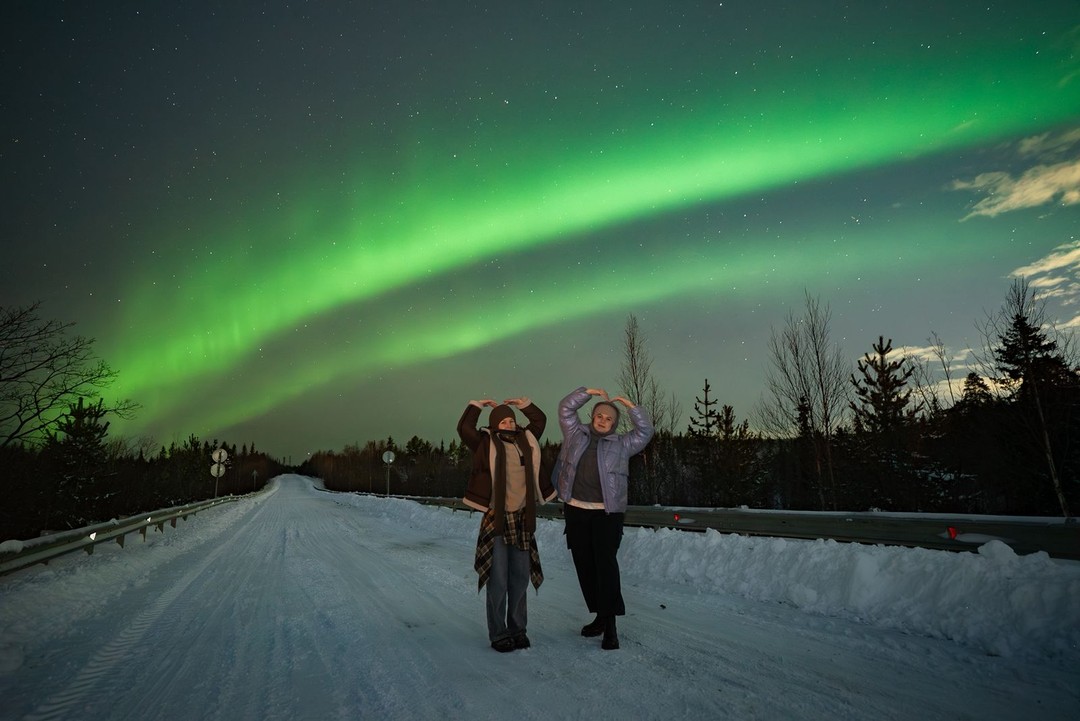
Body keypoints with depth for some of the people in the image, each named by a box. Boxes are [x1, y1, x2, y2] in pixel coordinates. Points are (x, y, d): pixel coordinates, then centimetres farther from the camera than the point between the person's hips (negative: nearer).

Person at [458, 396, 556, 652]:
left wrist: (523, 404, 19)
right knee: (498, 582, 1)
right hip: (496, 520, -5)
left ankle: (518, 629, 25)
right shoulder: (486, 443, -2)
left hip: (522, 519, 5)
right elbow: (464, 428, -12)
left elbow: (540, 420, 24)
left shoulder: (526, 440, 11)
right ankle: (498, 634, 12)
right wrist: (477, 405, 0)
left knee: (520, 579, 12)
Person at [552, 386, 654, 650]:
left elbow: (645, 432, 0)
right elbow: (565, 408, 10)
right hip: (576, 511, 3)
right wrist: (589, 392, 3)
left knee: (605, 564, -11)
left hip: (608, 513, -3)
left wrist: (632, 407, -6)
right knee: (584, 565, 8)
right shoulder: (576, 434, 10)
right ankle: (600, 615, 23)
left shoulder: (621, 444, 6)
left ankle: (610, 625, -7)